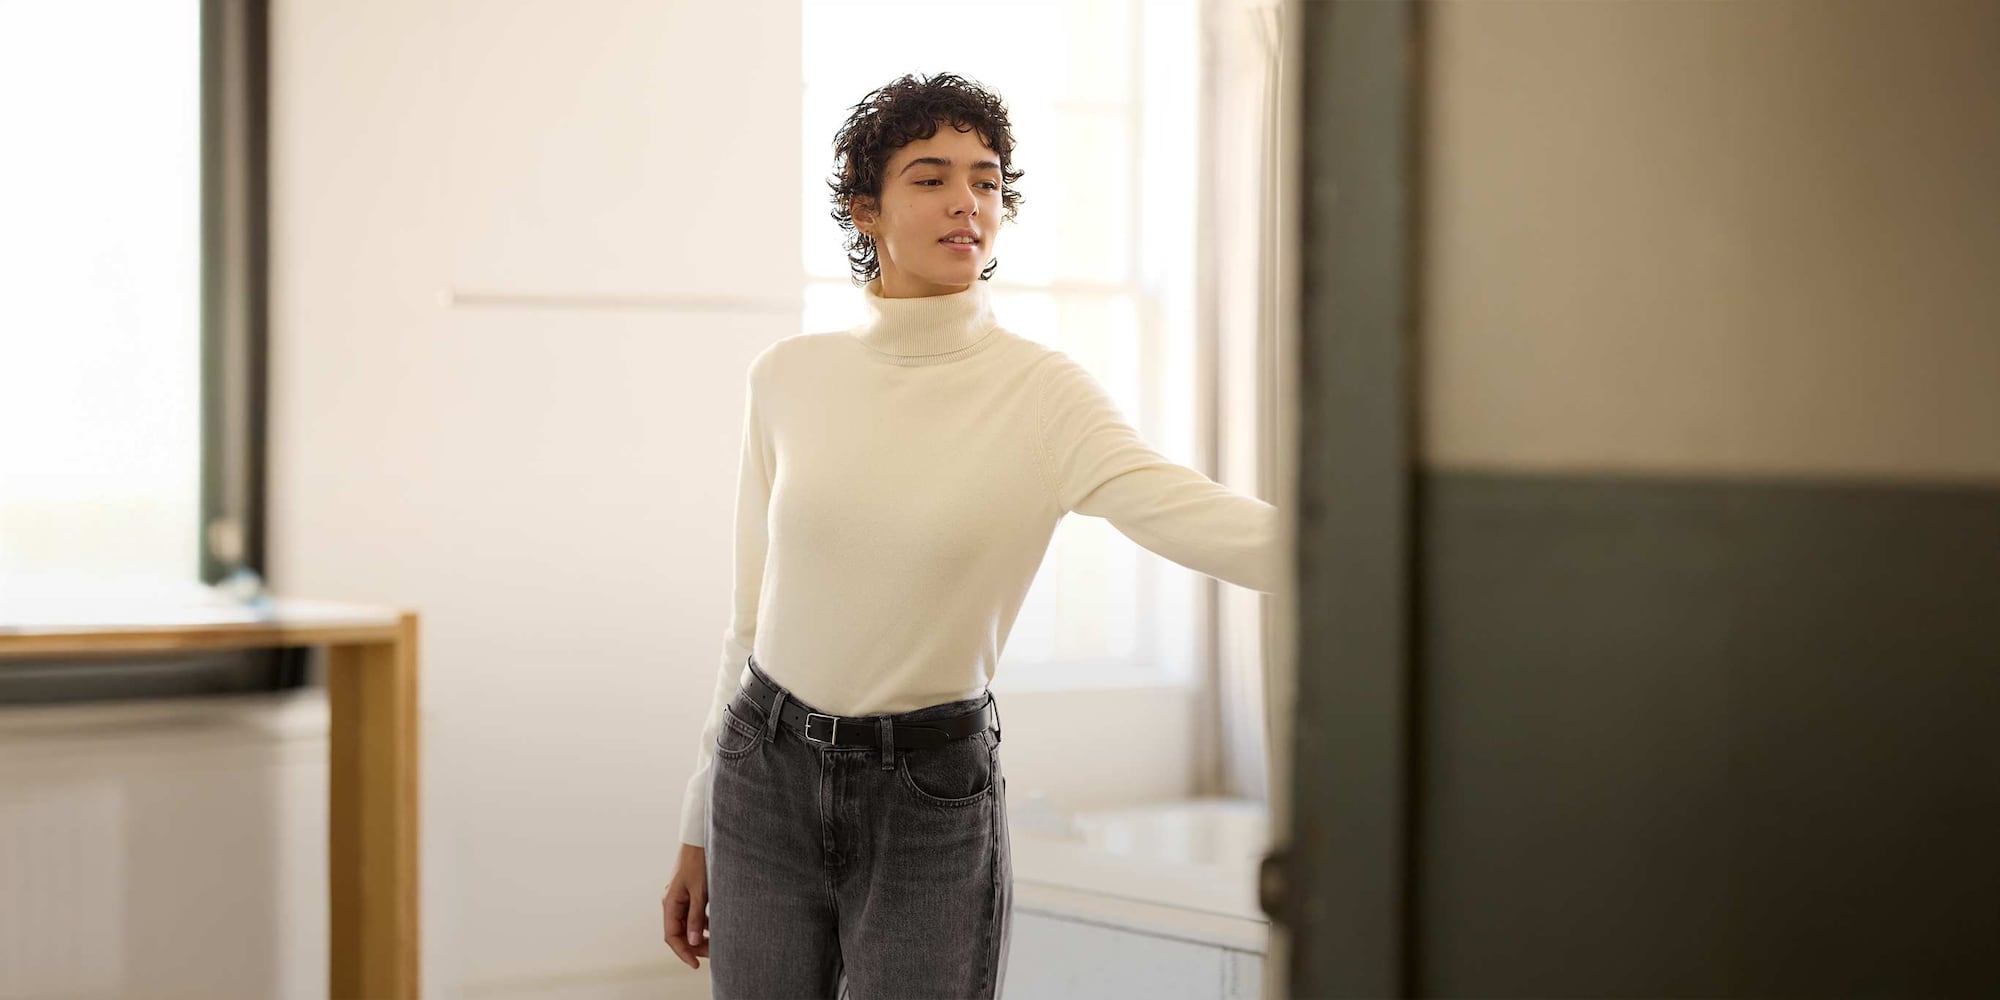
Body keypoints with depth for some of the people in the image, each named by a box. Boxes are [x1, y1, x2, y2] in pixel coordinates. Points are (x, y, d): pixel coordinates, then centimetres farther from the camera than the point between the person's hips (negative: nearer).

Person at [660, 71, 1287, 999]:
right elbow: (752, 614, 8)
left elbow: (1192, 516, -25)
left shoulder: (1039, 391, -9)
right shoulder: (786, 378, 0)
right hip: (766, 776, 3)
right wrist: (698, 829, 11)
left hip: (934, 793, -2)